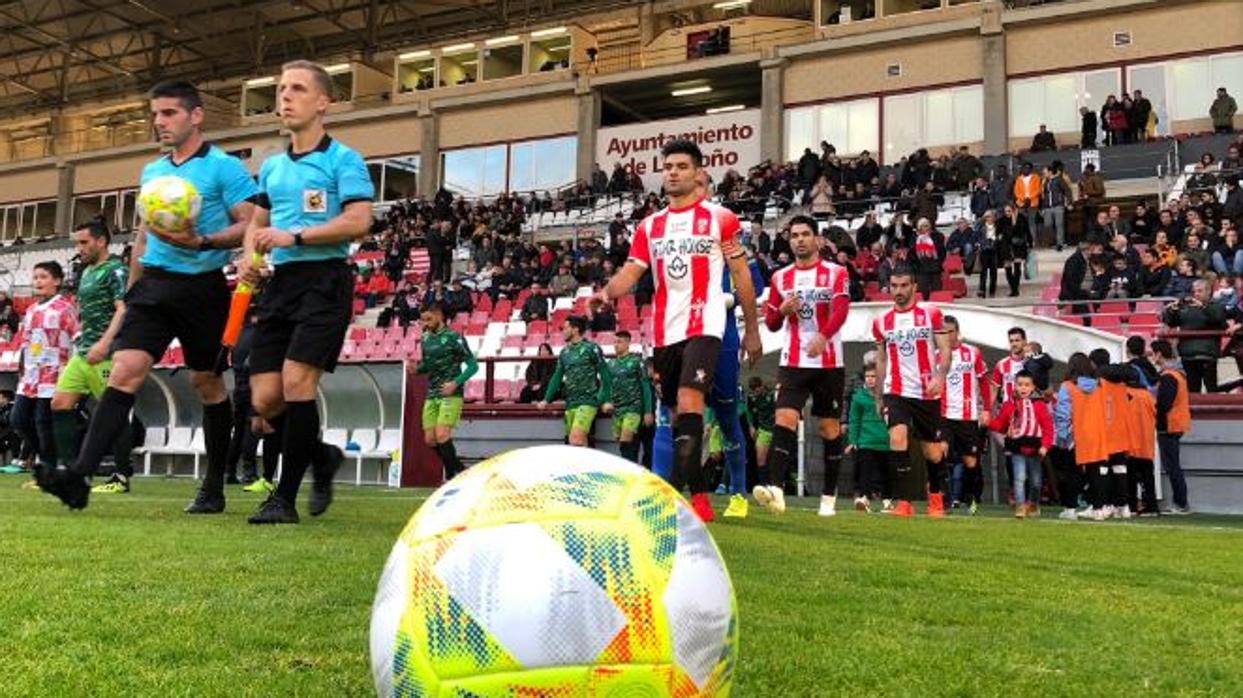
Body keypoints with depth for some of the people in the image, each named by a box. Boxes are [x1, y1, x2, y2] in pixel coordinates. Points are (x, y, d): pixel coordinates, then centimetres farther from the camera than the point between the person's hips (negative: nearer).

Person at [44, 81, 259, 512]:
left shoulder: (224, 167, -4)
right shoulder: (151, 172, 17)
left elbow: (249, 225, -10)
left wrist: (202, 242, -25)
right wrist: (131, 289, 22)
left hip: (203, 286, -5)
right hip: (154, 284, 5)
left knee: (207, 383, 6)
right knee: (124, 372, -10)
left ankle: (214, 488, 18)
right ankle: (80, 476, -18)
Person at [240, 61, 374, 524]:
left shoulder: (343, 159, -2)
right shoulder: (271, 167, 19)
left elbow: (358, 221, -13)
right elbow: (258, 222, 29)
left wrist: (294, 236, -17)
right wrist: (249, 255, 7)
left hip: (324, 279, -7)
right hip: (280, 282, 7)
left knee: (296, 381, -16)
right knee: (265, 399, 1)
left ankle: (284, 498, -4)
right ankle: (323, 457, 27)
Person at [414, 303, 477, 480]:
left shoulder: (453, 338, -8)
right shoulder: (426, 339, 12)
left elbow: (473, 365, -9)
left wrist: (455, 383, -20)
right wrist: (417, 368, 1)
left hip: (451, 395, -7)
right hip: (431, 395, 7)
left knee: (442, 435, -17)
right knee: (430, 439, 4)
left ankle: (451, 475, -4)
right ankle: (460, 469, 20)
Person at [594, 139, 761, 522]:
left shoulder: (720, 217, 2)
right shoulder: (649, 226, 14)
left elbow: (741, 275, 5)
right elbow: (631, 271, 4)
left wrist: (752, 329, 5)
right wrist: (606, 292, -18)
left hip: (704, 327, -5)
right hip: (663, 331, 5)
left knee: (689, 401, -22)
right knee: (679, 415, 10)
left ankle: (678, 493, -23)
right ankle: (698, 495, 22)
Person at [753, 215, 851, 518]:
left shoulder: (836, 273, 1)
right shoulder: (780, 278, 10)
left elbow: (841, 310, -16)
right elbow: (771, 323, 15)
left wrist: (823, 336, -35)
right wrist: (783, 309, -8)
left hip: (829, 363, -2)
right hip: (792, 363, 2)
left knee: (830, 428, 6)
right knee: (784, 420, -15)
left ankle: (829, 496, 17)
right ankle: (776, 490, -25)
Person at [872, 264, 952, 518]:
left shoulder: (931, 313, 0)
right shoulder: (881, 322, 8)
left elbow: (945, 349, -4)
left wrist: (940, 376, -23)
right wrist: (878, 396, 16)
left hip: (927, 393, -1)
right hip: (895, 392, 1)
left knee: (933, 453, 8)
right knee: (897, 437, -23)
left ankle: (935, 496, 37)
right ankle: (905, 502, -19)